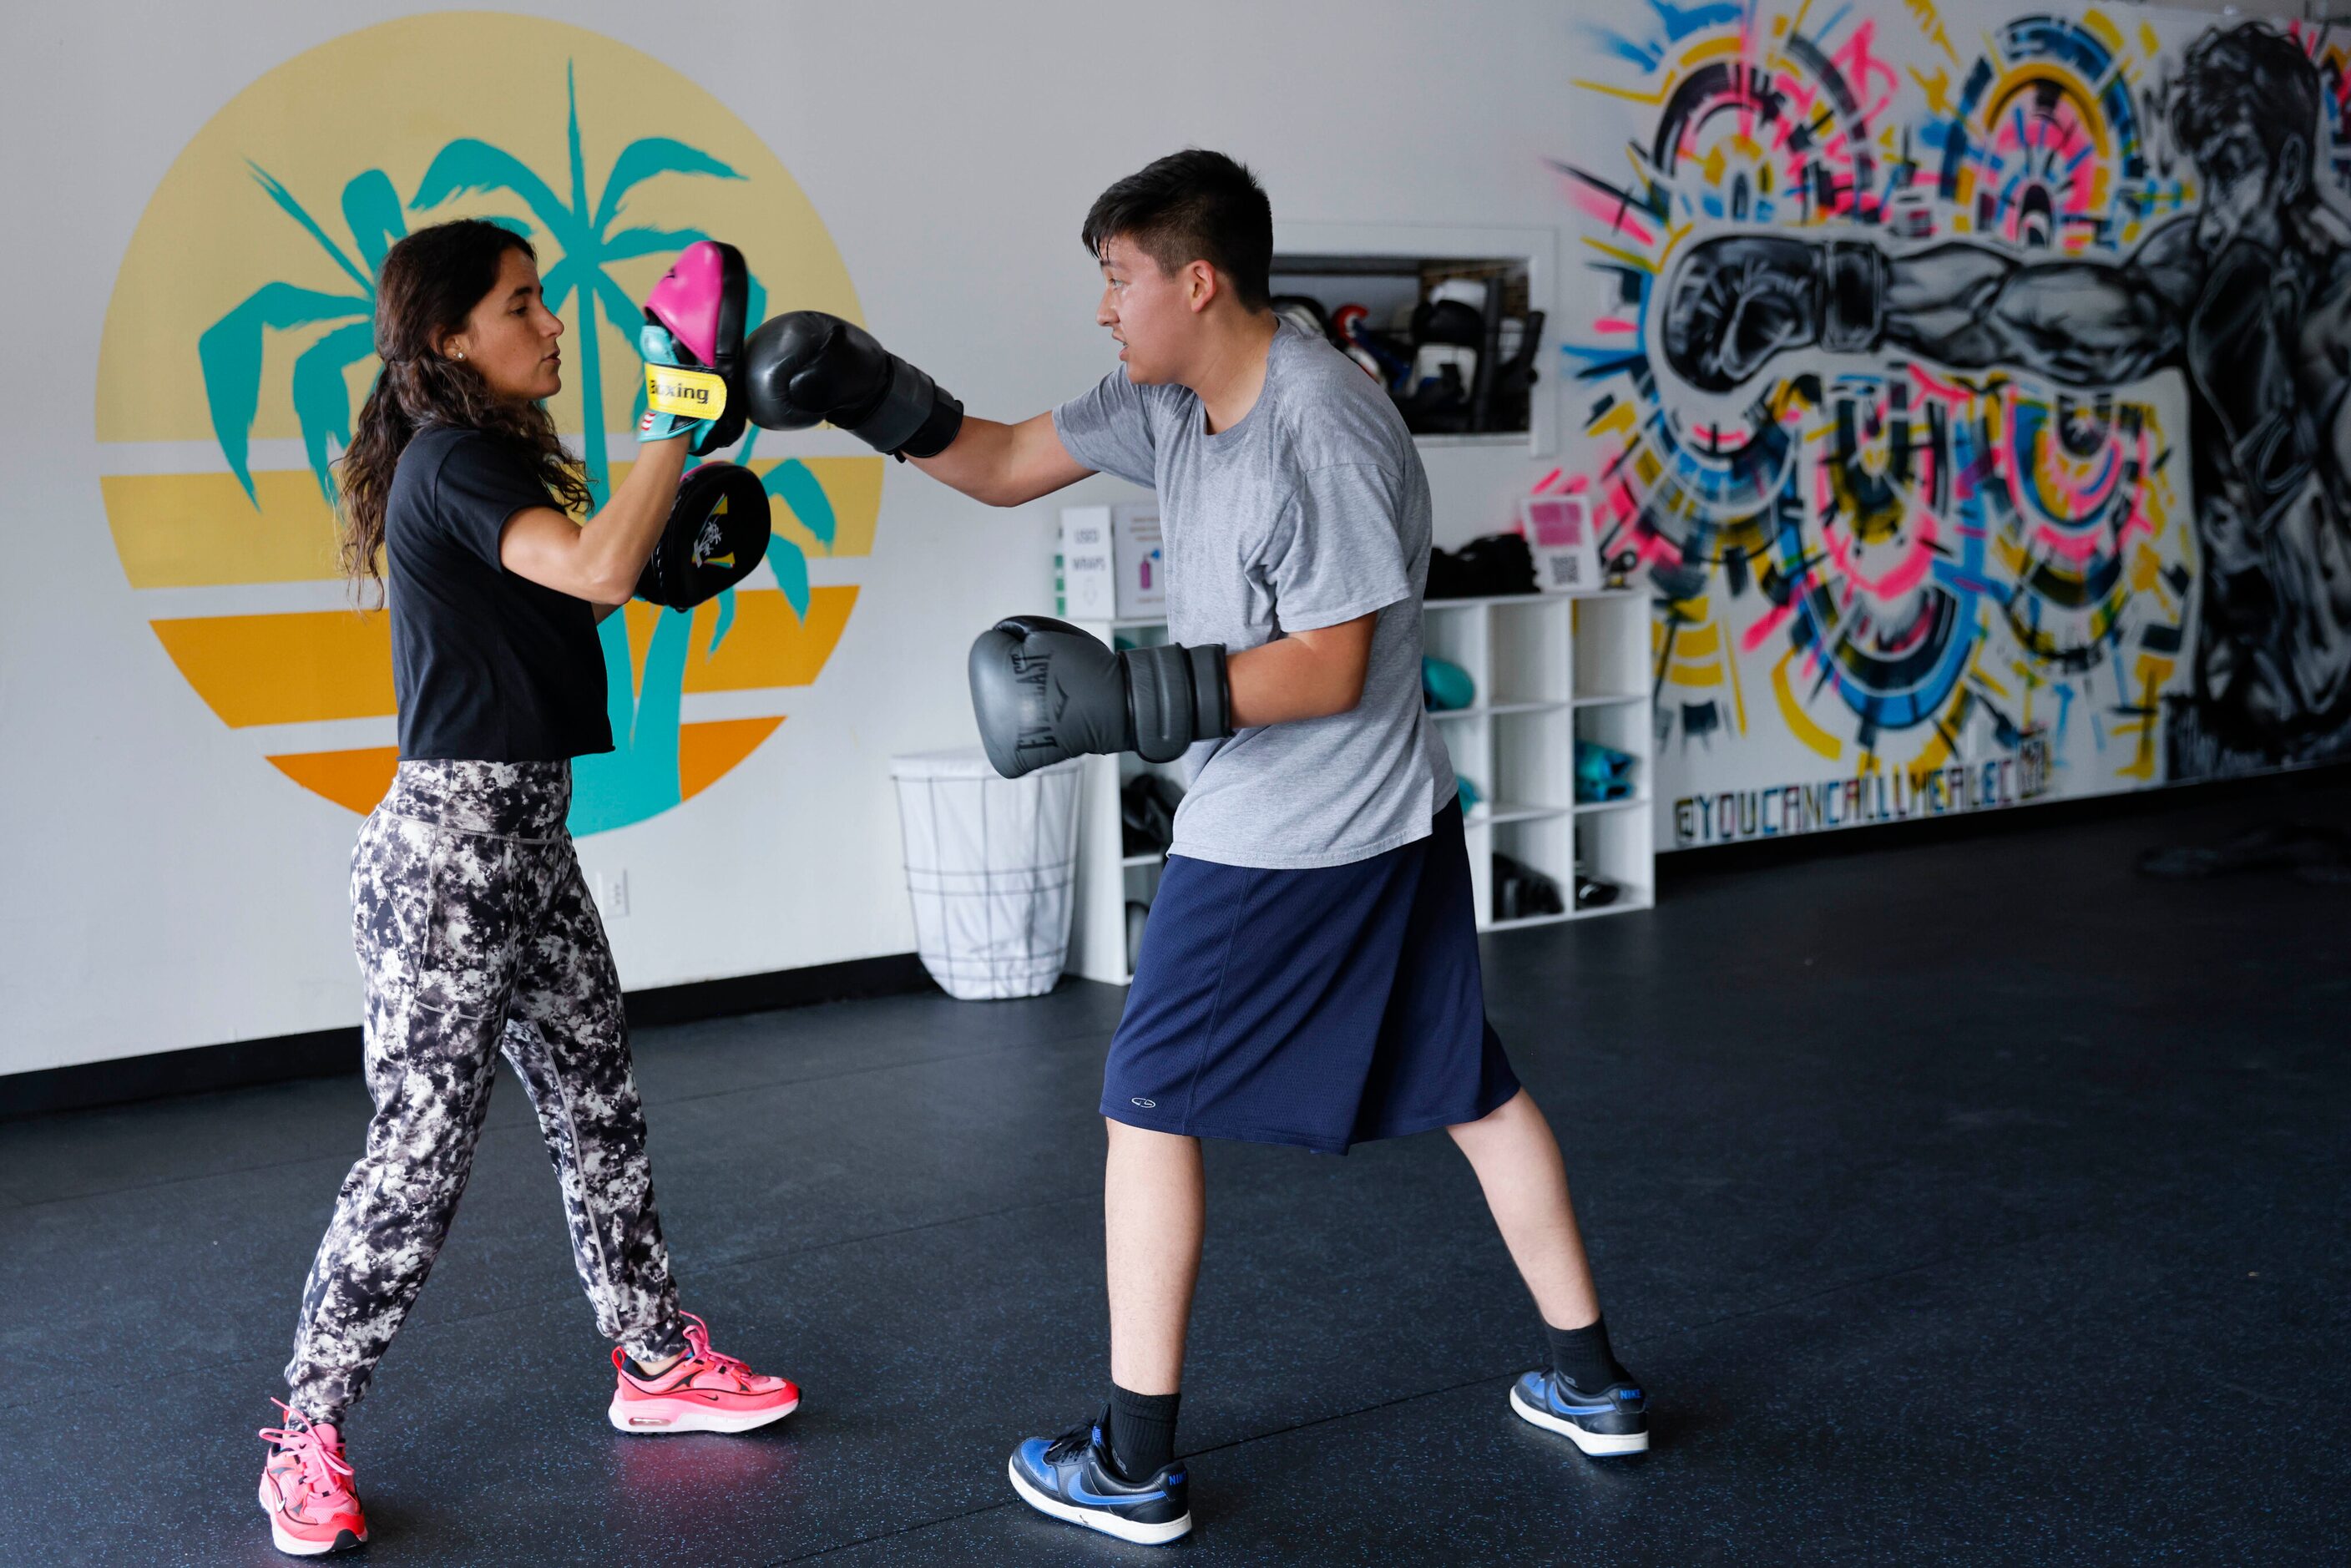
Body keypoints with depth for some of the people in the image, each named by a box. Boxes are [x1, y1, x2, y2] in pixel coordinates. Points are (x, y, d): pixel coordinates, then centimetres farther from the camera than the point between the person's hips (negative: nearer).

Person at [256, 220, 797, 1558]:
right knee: (425, 1143, -5)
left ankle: (659, 1363, 28)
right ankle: (309, 1437, 9)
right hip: (450, 844, -10)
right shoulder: (450, 461, -15)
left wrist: (675, 526, 10)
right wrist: (678, 416, -24)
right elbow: (598, 570, -30)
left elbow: (577, 586, 22)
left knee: (600, 1104, 15)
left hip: (526, 834, 10)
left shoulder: (493, 461, 15)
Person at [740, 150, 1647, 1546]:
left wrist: (1132, 698, -24)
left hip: (1281, 848, -10)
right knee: (1469, 1085, 16)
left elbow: (1327, 671, -21)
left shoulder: (1325, 431, -22)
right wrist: (873, 395, 0)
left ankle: (1135, 1467, 11)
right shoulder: (1170, 402, 4)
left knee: (1149, 1107, 2)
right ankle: (1590, 1382, 29)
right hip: (1396, 822, 10)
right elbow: (1006, 464, 12)